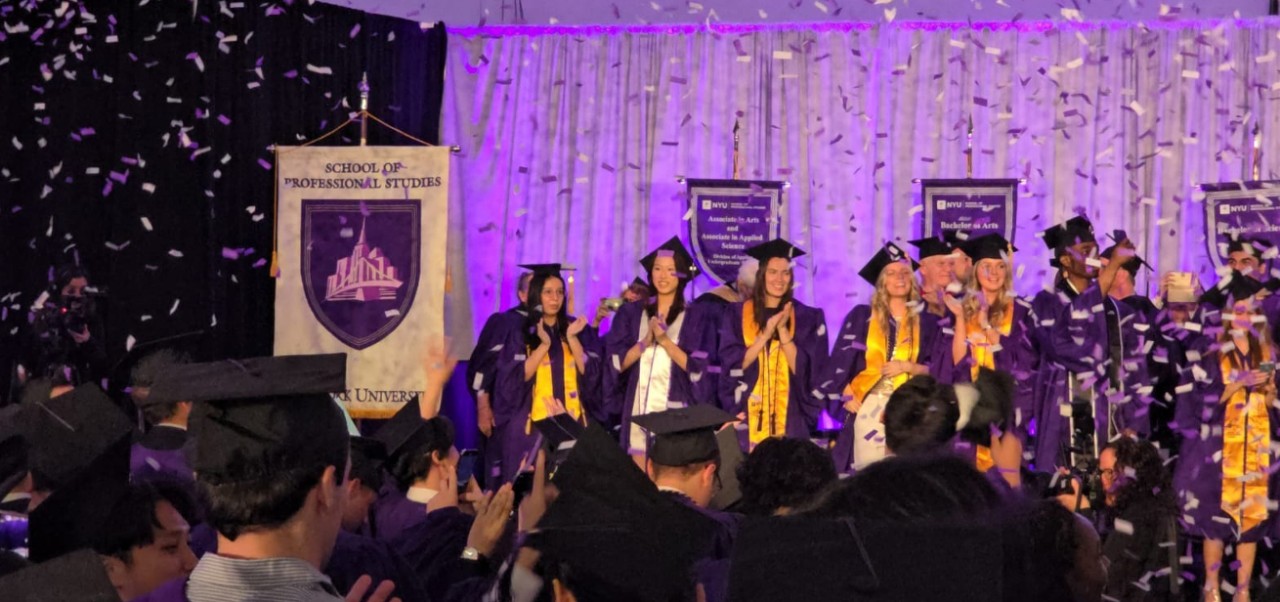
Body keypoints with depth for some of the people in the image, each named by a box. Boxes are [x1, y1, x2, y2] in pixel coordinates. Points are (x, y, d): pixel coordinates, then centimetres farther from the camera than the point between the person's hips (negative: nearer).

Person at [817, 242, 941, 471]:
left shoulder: (926, 322, 10)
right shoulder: (862, 316, 7)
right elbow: (841, 361, 4)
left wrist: (908, 367, -9)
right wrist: (847, 396, -7)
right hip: (869, 406, -1)